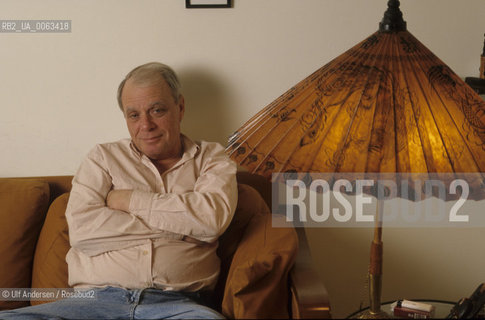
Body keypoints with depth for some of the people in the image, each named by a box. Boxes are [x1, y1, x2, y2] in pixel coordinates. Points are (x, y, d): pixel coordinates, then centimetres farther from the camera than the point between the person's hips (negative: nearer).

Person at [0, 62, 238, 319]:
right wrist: (180, 223, 0)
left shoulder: (210, 158, 17)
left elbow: (213, 217, -5)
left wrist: (129, 200, 1)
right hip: (97, 299, 2)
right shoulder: (104, 157, 18)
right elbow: (81, 228, 0)